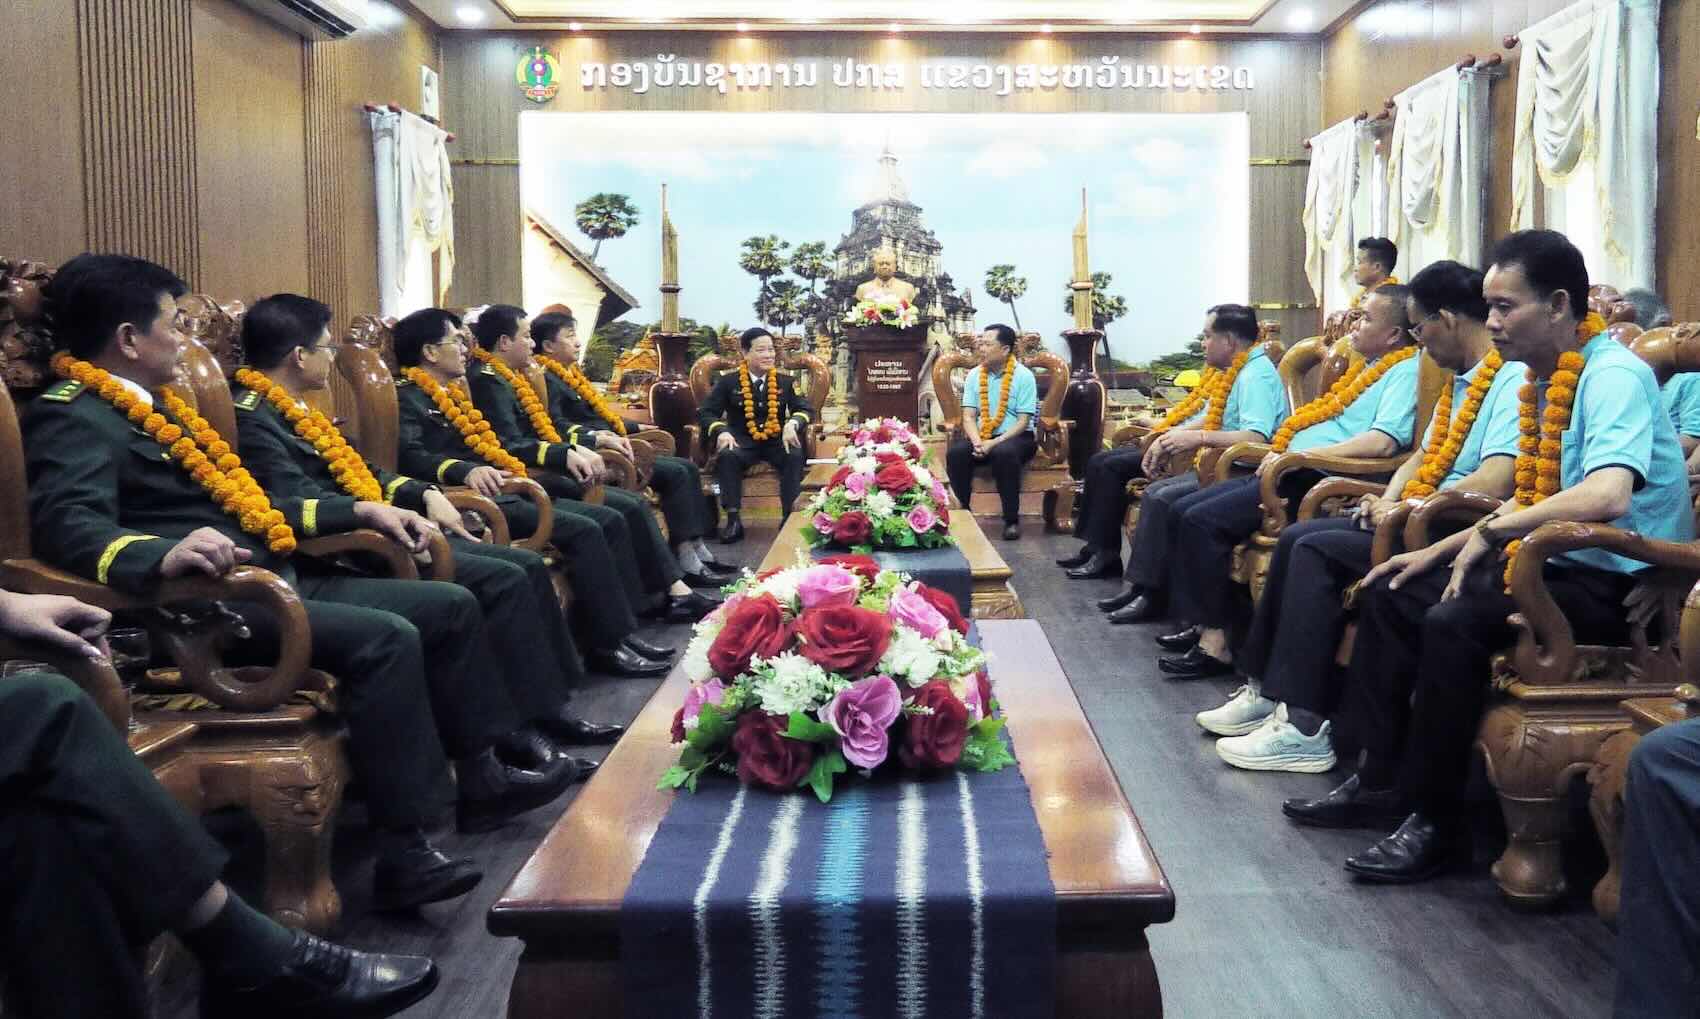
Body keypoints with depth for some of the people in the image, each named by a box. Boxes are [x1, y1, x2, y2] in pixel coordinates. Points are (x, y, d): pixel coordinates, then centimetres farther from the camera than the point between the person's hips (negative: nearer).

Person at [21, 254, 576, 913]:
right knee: (385, 638, -31)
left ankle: (481, 777, 17)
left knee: (451, 605, 7)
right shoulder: (72, 417, -8)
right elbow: (68, 523, -26)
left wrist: (360, 511, 20)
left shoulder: (151, 403, 21)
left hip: (276, 579, 10)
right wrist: (166, 552, -46)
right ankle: (402, 853, -27)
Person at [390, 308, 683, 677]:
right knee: (583, 531, -23)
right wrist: (466, 471, -39)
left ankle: (622, 628, -3)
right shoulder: (409, 399, -5)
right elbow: (410, 456, -21)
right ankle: (610, 644, -17)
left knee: (610, 521, 0)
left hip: (506, 493, 10)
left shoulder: (453, 393, 24)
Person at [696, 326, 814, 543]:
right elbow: (705, 412, 0)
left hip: (776, 441, 1)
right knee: (726, 456, -34)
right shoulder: (728, 382, 4)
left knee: (795, 456, -32)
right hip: (742, 442, -1)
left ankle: (790, 516, -26)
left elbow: (806, 410, 2)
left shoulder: (786, 382, 9)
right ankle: (734, 519, -31)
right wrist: (722, 431, -21)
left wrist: (792, 424, -22)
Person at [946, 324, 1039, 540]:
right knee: (955, 452, -27)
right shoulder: (974, 375, 6)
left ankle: (1012, 519, -25)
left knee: (1004, 453, -38)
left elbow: (1023, 421, -11)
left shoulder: (1024, 376, -6)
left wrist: (994, 443, -22)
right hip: (981, 437, 4)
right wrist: (978, 442, -20)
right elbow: (968, 417, 1)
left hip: (1015, 437, -3)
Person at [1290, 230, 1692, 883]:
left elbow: (1606, 496, -36)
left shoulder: (1614, 376, -18)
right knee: (1390, 595, 8)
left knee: (1454, 620, -31)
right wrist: (1440, 550, 12)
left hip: (1611, 582, -10)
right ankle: (1383, 779, 12)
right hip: (1555, 563, 10)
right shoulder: (1548, 378, 11)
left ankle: (1437, 820, -16)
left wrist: (1494, 529, -27)